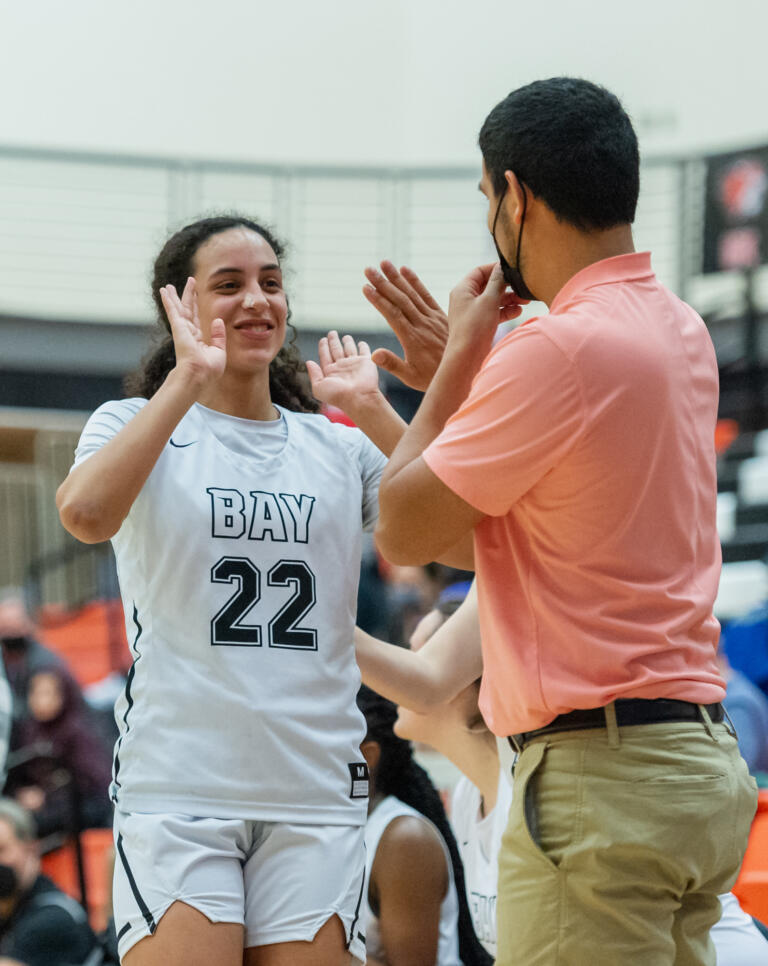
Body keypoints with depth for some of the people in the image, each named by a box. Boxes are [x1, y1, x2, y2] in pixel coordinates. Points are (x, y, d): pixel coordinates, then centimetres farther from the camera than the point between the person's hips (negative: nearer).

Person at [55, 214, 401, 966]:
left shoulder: (339, 447, 14)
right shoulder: (135, 425, 6)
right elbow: (85, 514, -18)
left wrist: (373, 409, -6)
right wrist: (188, 379, -15)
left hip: (315, 792, 3)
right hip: (176, 788, -3)